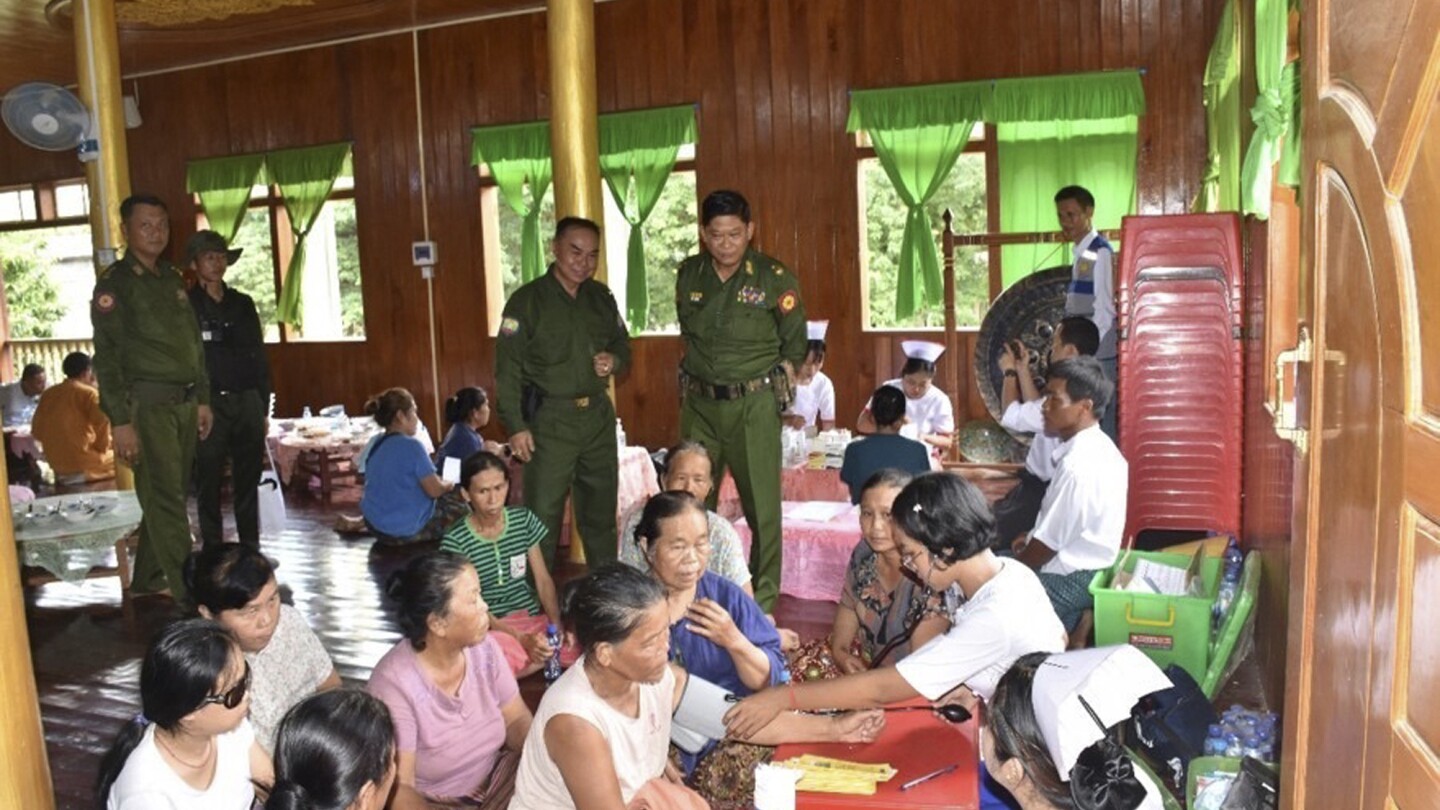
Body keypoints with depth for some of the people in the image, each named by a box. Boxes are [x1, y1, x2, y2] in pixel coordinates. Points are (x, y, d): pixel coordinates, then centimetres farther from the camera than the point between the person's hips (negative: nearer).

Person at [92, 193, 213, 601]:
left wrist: (203, 399, 16)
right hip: (148, 405, -7)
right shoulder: (115, 283, -6)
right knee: (166, 500, -7)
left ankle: (147, 581, 27)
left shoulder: (173, 279, 15)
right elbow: (107, 356, -11)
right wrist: (120, 421, -16)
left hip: (184, 402, 7)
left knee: (169, 497, 13)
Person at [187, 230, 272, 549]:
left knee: (248, 480, 9)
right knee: (209, 483, 0)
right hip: (208, 404, -4)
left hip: (247, 402, 4)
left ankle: (251, 548, 18)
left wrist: (264, 408, 11)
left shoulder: (243, 304, 13)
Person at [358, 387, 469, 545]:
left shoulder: (376, 446, 5)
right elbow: (434, 490, -17)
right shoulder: (411, 446, -20)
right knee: (459, 507, 12)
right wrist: (448, 485, 4)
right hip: (406, 531, -7)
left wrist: (438, 481, 16)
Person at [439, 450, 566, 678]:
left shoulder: (524, 520, 2)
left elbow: (543, 580, 4)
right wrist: (521, 639, -25)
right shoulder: (455, 541, -11)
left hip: (532, 616, 4)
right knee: (507, 657, -41)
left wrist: (556, 624, -14)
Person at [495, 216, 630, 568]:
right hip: (550, 420, -5)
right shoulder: (527, 301, -7)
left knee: (601, 511, 15)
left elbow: (623, 345, 20)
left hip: (598, 416, 6)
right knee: (543, 515, -4)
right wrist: (516, 426, -15)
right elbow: (508, 369, -10)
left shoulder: (601, 297, 10)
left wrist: (615, 360, -4)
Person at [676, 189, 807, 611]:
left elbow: (795, 347, 2)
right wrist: (696, 382, 11)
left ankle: (764, 603, 13)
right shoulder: (688, 274, 5)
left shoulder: (774, 277, -7)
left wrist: (771, 391, -3)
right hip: (699, 403, 4)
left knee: (762, 507, 0)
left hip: (754, 405, -4)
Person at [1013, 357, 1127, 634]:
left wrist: (1016, 562, -4)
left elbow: (1047, 546, -20)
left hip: (1069, 582, -10)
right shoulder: (1101, 448, 3)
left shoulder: (1077, 467, -27)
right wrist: (1032, 540, 9)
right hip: (1088, 570, 10)